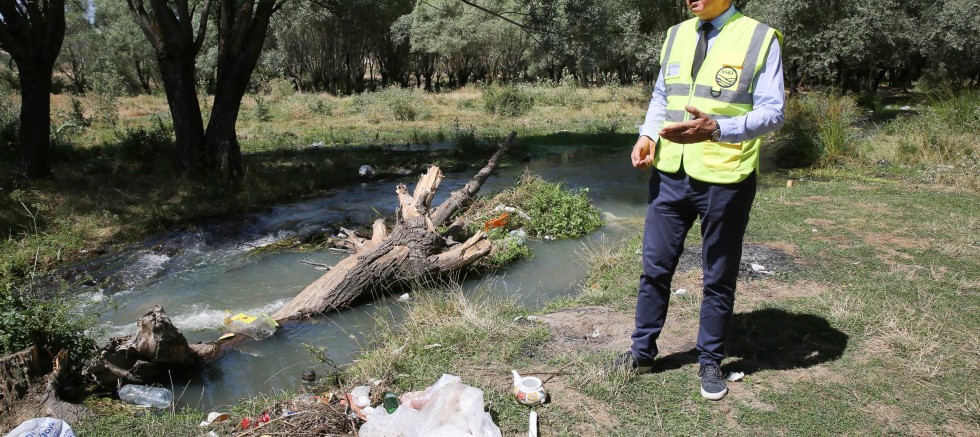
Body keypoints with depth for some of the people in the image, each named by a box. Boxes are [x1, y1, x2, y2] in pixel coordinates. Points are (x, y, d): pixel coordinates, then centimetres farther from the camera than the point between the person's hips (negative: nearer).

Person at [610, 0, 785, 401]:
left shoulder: (760, 39, -7)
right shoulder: (677, 35, 9)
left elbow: (772, 113, -12)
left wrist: (716, 129, -29)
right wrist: (647, 134, -4)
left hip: (725, 180, -4)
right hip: (670, 173, 4)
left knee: (719, 277, 11)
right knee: (655, 266, 10)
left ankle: (710, 362, 29)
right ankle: (642, 352, 27)